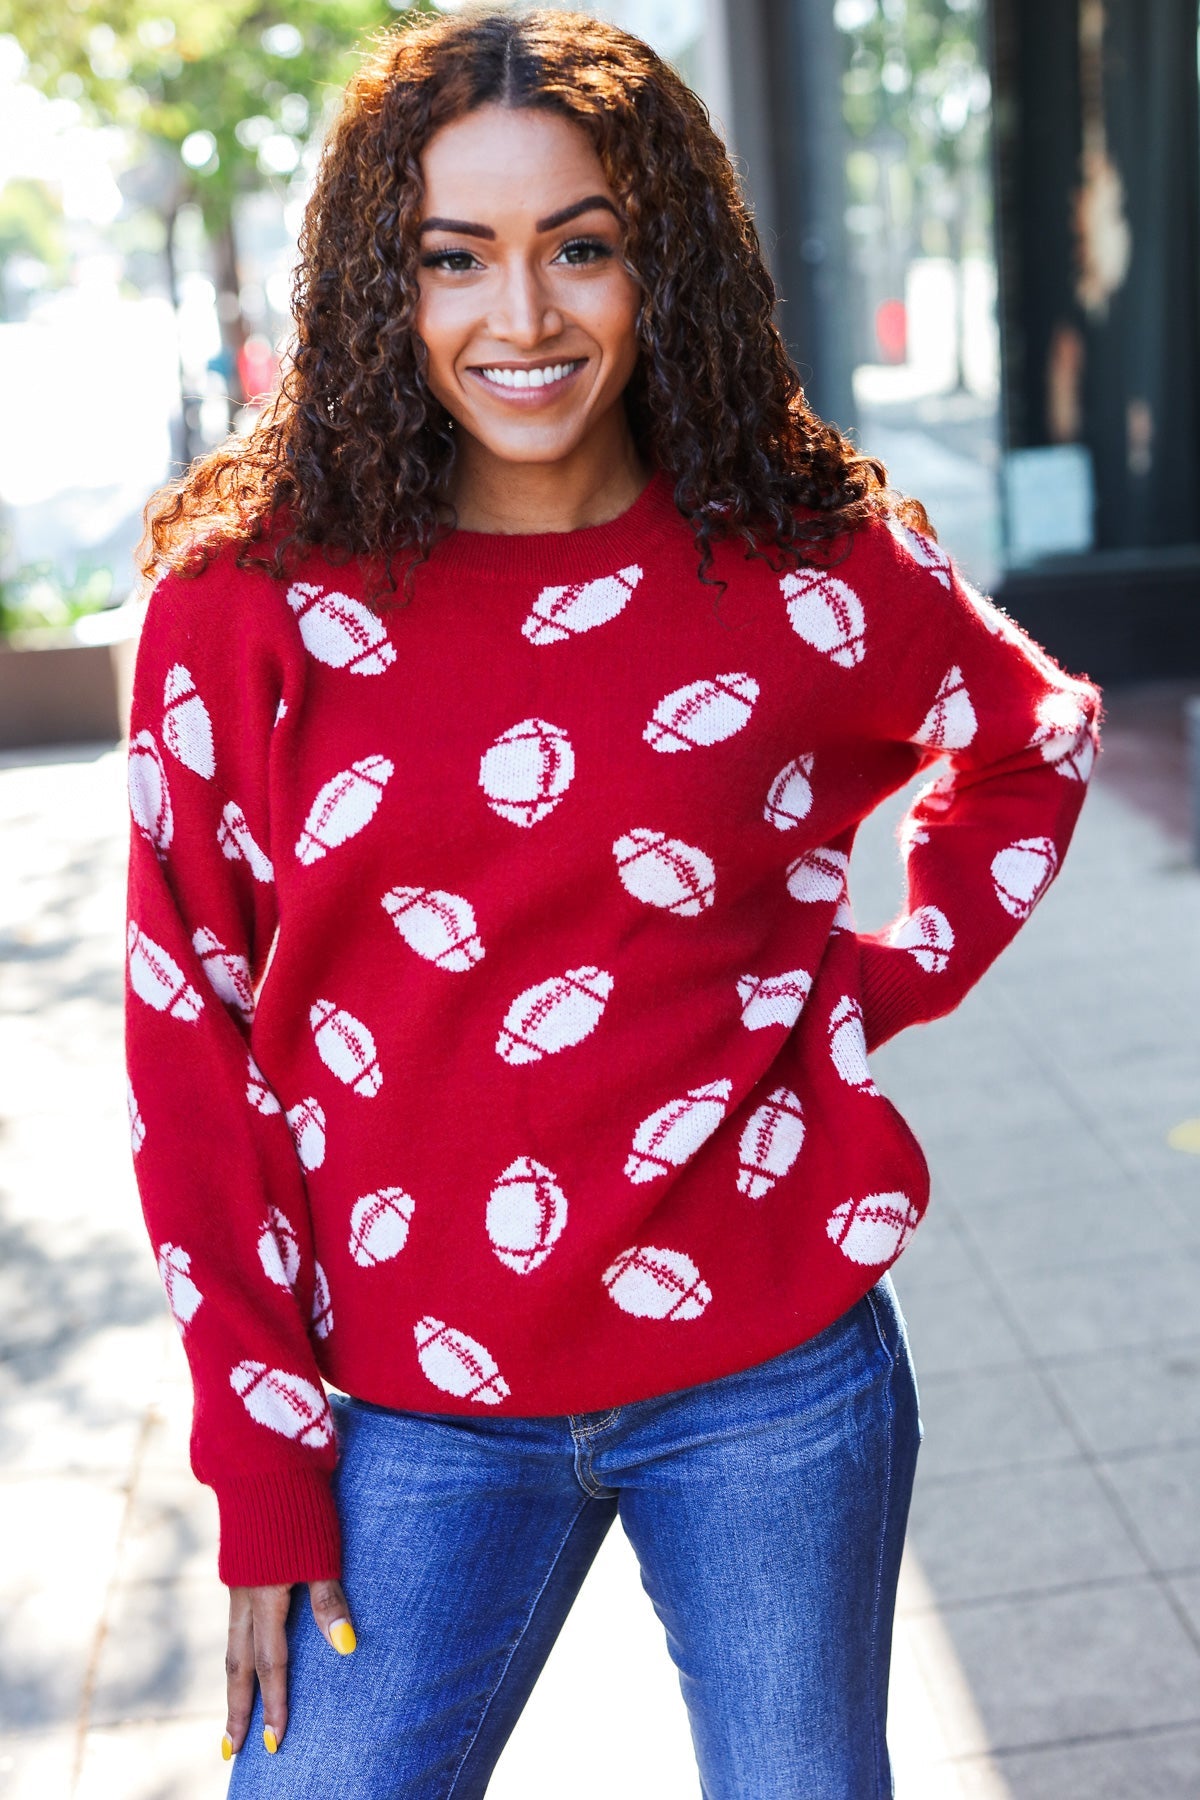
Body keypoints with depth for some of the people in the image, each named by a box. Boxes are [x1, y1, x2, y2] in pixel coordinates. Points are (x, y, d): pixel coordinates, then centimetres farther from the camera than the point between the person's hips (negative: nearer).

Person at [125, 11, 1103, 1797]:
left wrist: (895, 977, 3)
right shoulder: (247, 594, -6)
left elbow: (1036, 742, 17)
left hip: (771, 1378, 1)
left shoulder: (817, 558, -4)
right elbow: (192, 1032, -2)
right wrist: (261, 1457, -2)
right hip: (414, 1404, 0)